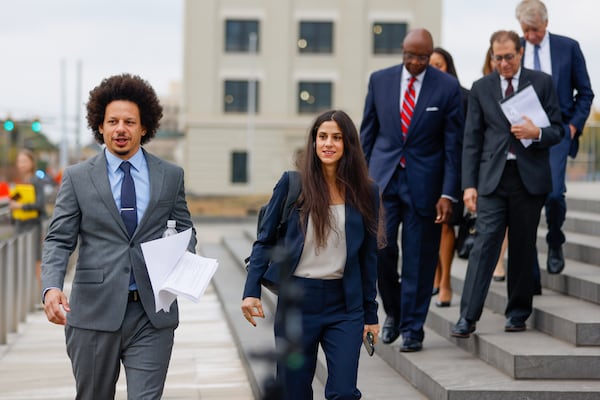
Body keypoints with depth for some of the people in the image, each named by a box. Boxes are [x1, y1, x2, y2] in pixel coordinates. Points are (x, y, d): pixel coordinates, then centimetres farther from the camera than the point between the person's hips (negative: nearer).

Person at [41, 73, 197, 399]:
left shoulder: (171, 176, 8)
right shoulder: (77, 177, 4)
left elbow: (185, 229, 17)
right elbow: (59, 240, 0)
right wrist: (51, 287, -18)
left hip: (153, 312, 0)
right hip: (95, 311, 0)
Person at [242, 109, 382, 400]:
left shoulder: (365, 191, 3)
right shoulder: (292, 183, -1)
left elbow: (369, 256, 8)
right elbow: (265, 241, 2)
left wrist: (370, 313, 9)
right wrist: (251, 291, -8)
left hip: (345, 304, 1)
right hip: (297, 300, 0)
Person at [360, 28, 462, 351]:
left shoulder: (448, 87, -3)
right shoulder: (380, 80, 4)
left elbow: (453, 144, -2)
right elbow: (367, 133, 10)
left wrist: (448, 193, -8)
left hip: (423, 182, -2)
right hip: (383, 178, 2)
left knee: (419, 259, 1)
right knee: (379, 247, -9)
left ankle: (412, 328, 13)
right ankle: (393, 311, 16)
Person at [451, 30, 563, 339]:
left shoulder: (542, 83, 6)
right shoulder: (481, 88, 9)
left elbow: (557, 131, 7)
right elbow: (471, 140, 7)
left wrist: (536, 133, -16)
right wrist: (469, 184, 0)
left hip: (529, 177, 0)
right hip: (492, 178, 0)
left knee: (523, 247, 6)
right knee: (485, 244, -8)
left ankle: (518, 312, 18)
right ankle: (467, 317, -11)